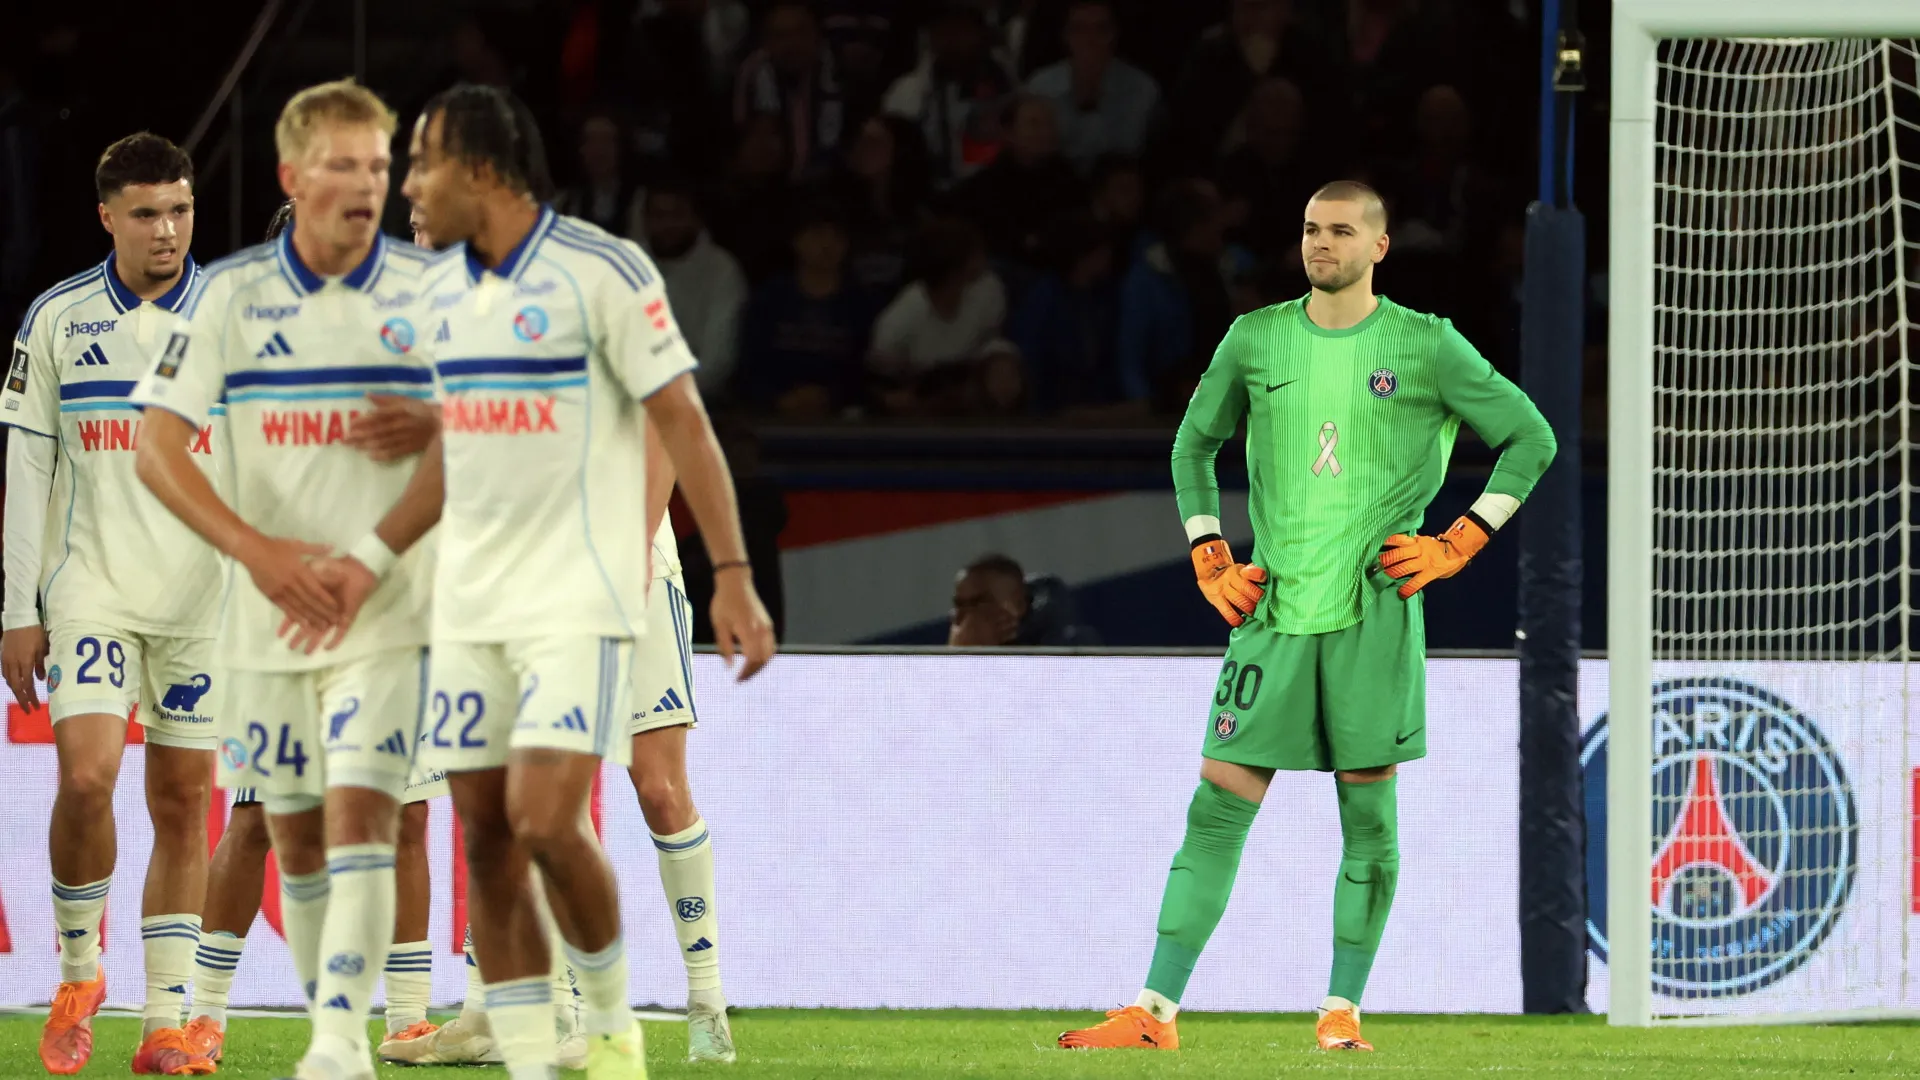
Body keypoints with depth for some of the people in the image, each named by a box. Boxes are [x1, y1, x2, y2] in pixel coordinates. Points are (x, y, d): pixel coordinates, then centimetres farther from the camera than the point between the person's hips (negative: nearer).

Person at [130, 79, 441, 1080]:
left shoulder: (430, 288, -2)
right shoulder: (230, 292, 0)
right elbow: (155, 445, -3)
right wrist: (257, 549, -15)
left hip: (391, 611, -2)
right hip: (270, 614, 2)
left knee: (360, 813, -16)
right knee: (295, 836, 8)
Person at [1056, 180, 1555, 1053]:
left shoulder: (1426, 347, 1)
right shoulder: (1256, 340, 9)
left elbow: (1530, 438, 7)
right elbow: (1194, 444, 23)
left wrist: (1457, 546, 1)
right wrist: (1208, 559, 12)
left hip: (1375, 611, -2)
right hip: (1274, 606, 2)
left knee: (1369, 810, -1)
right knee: (1219, 806, -4)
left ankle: (1342, 1010, 7)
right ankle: (1155, 1014, -5)